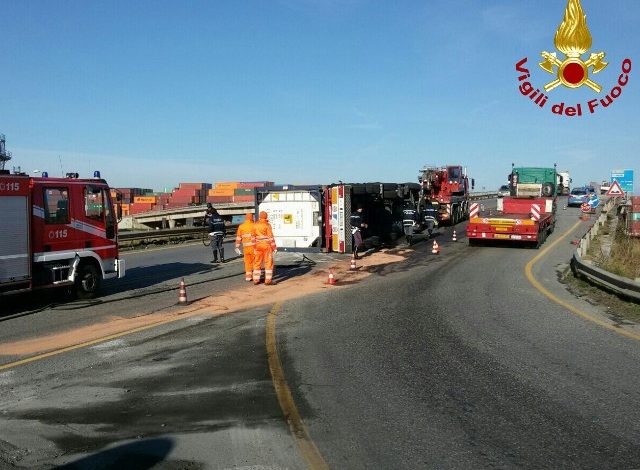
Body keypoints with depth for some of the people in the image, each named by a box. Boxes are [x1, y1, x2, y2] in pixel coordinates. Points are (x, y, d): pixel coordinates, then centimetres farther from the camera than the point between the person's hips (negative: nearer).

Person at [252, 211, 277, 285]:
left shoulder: (255, 225, 5)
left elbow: (253, 237, 9)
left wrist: (254, 247, 16)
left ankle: (256, 280, 11)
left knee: (257, 262, 10)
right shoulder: (267, 225, -11)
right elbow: (270, 237, -13)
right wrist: (274, 247, -8)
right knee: (269, 262, -2)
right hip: (267, 245, -5)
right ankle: (268, 280, -6)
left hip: (258, 246, 5)